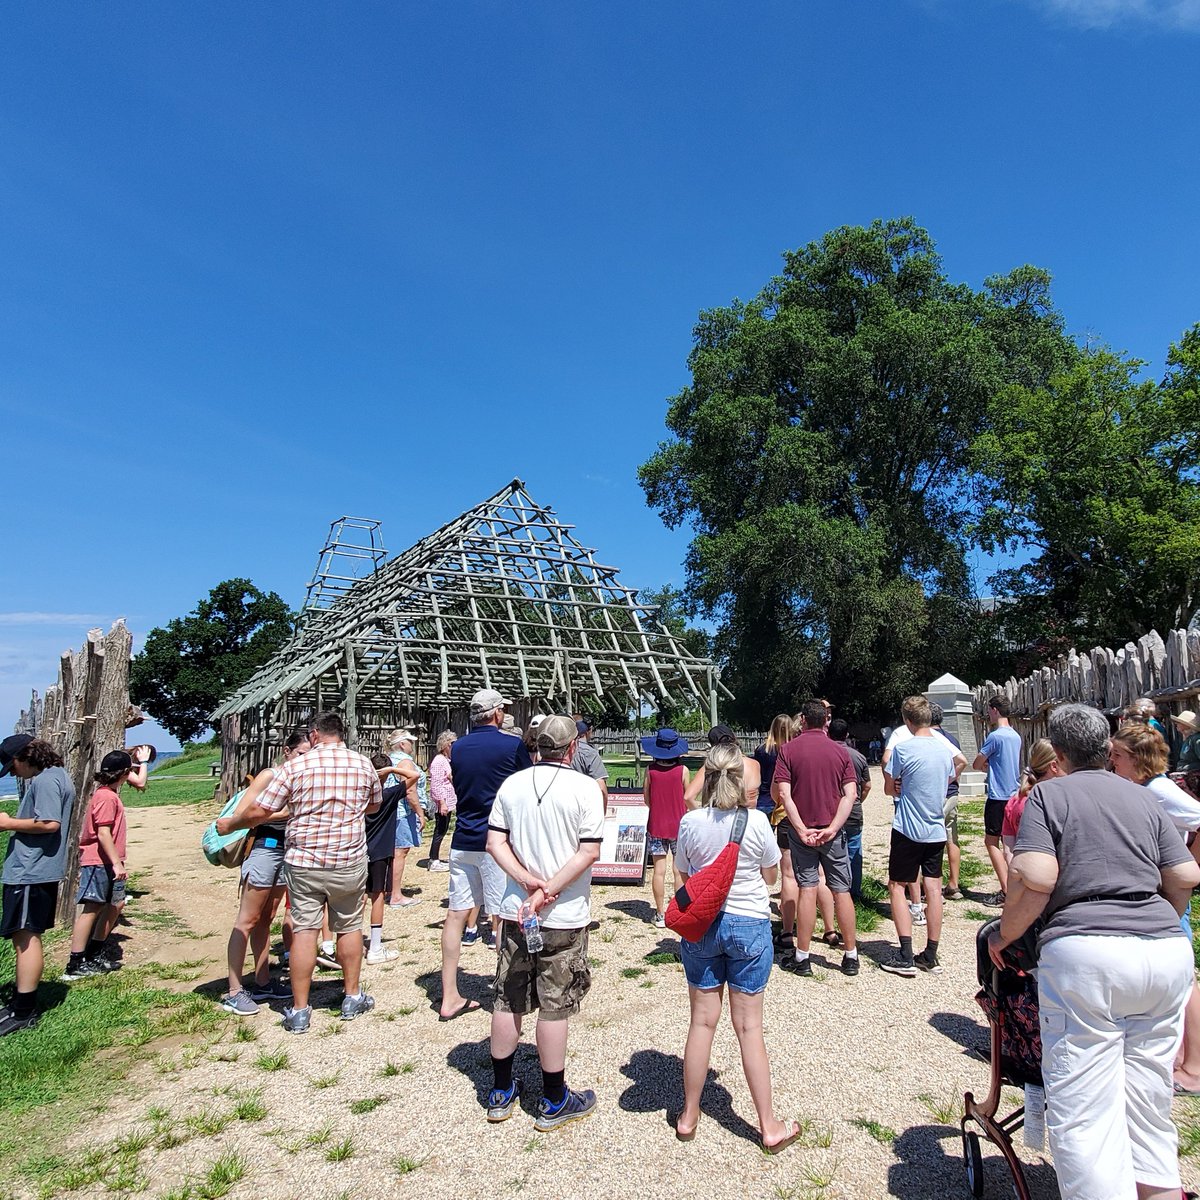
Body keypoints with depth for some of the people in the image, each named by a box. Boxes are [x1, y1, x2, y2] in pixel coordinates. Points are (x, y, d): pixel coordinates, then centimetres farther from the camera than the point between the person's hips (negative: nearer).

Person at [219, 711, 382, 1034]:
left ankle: (299, 1010, 12)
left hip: (303, 862, -1)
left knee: (304, 931, 6)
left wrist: (228, 824, 13)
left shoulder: (295, 766, -8)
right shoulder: (363, 764, -2)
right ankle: (353, 997, 27)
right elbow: (375, 805, 15)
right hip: (349, 862, 2)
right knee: (349, 927, 15)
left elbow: (260, 811, -5)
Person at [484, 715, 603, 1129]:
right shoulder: (585, 787, -11)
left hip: (515, 909, 4)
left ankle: (500, 1093, 31)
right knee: (555, 1007, 8)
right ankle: (554, 1102, 23)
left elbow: (494, 841, -2)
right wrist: (548, 891, -16)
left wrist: (526, 881, -10)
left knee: (508, 1002, 15)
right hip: (565, 916, -4)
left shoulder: (511, 784, 1)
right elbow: (590, 851, -17)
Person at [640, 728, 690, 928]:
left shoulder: (650, 770, -7)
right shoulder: (682, 770, -10)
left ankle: (660, 915, 12)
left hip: (656, 826, 1)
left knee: (659, 871, 6)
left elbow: (647, 800, 2)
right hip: (679, 826, -1)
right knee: (679, 871, 8)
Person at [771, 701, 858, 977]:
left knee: (807, 890, 4)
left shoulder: (789, 749, -5)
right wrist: (832, 828, -12)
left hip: (802, 831, -1)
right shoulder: (840, 751, 2)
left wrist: (801, 829, -13)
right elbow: (850, 794, -6)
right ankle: (851, 956, 20)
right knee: (841, 891, 10)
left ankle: (802, 958, 10)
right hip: (833, 831, 2)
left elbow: (781, 793, -14)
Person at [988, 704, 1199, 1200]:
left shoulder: (1048, 794, 1)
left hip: (1085, 951, -6)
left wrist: (1004, 935, 2)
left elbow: (1035, 878, -12)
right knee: (1150, 1108, 19)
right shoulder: (1142, 797, 16)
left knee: (1084, 1113, 0)